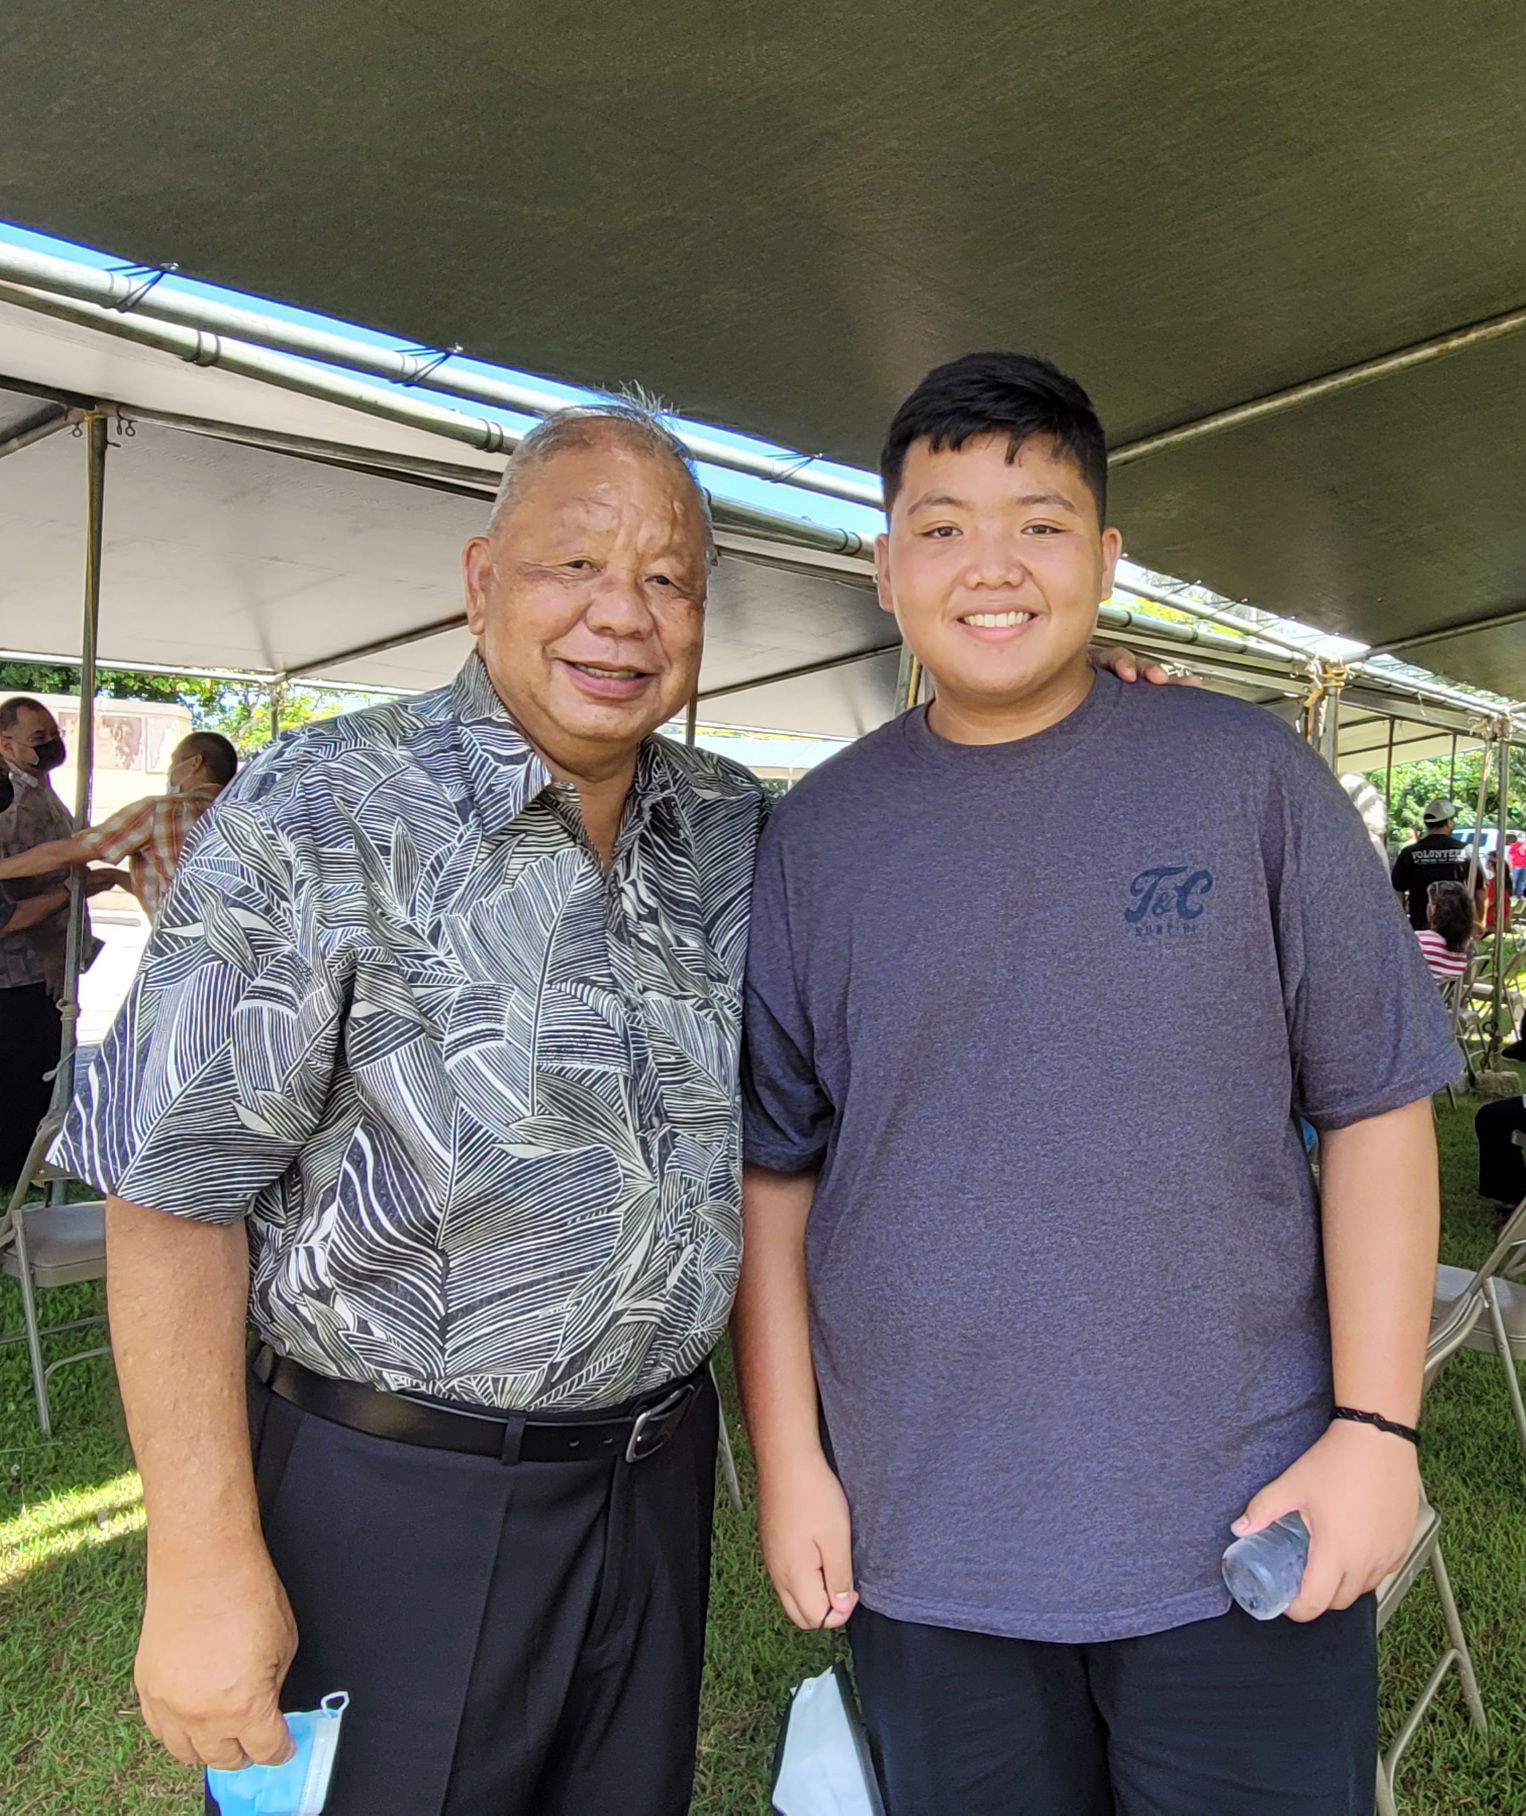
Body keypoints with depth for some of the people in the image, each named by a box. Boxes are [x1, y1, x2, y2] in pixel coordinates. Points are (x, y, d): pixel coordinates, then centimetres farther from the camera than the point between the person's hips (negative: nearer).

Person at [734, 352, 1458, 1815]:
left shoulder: (1247, 776, -4)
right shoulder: (812, 838, 0)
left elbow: (1375, 1105, -2)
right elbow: (772, 1166, 3)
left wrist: (1376, 1423, -7)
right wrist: (788, 1456, 1)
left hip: (1243, 1530, -1)